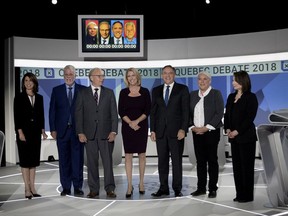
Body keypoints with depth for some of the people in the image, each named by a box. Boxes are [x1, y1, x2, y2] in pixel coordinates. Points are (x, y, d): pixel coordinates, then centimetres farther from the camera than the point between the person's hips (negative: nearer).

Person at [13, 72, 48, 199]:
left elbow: (41, 115, 11)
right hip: (24, 132, -4)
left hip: (36, 132, 4)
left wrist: (42, 130, 3)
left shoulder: (39, 98, 9)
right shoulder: (19, 97, -2)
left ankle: (32, 187, 14)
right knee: (25, 160, 0)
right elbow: (16, 116, -6)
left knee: (34, 160, 7)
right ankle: (27, 189, 5)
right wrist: (20, 132, -14)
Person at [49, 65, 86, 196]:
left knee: (78, 159, 2)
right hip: (62, 130, 1)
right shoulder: (56, 90, 7)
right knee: (64, 160, 6)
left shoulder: (83, 90, 3)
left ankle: (78, 186, 12)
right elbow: (52, 111, 6)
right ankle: (66, 187, 15)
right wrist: (53, 129, 0)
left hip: (78, 130, -1)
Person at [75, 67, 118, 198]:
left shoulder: (109, 93, 8)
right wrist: (80, 132, -5)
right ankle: (94, 189, 16)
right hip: (89, 134, 0)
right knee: (92, 163, 6)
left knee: (108, 161, 1)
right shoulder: (82, 93, 6)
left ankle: (109, 188, 9)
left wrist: (113, 131, -6)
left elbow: (114, 113, 4)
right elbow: (78, 114, 3)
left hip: (106, 133, 0)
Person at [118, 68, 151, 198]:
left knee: (142, 154, 5)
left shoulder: (145, 92, 3)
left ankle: (141, 183, 18)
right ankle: (129, 186, 5)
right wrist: (130, 123, -13)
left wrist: (137, 121, -13)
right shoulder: (123, 92, 5)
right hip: (127, 127, 0)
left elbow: (148, 110, -1)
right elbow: (121, 111, 0)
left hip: (141, 126, 0)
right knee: (128, 155, 0)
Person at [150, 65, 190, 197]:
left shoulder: (182, 89, 3)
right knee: (162, 161, 7)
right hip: (160, 131, 3)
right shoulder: (156, 90, 13)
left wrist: (183, 129, -11)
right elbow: (153, 111, 12)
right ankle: (163, 188, 15)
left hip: (176, 131, -3)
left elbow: (185, 111, -3)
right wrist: (152, 130, 5)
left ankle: (177, 189, 11)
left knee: (177, 161, 2)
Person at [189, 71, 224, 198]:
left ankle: (213, 189, 9)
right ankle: (201, 188, 15)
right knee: (200, 160, 7)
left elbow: (219, 113, -8)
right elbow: (188, 113, 11)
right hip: (197, 132, 4)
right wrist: (192, 126, -4)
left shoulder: (216, 94, -1)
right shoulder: (193, 95, 12)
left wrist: (207, 127, -14)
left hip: (211, 132, -4)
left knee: (212, 160, 1)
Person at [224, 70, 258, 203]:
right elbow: (226, 114, 12)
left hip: (246, 137, -6)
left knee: (247, 166, 0)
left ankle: (247, 195, 9)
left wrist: (237, 131, -17)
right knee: (236, 165, 8)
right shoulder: (231, 97, 13)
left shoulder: (250, 97, -6)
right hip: (233, 137, 6)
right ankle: (239, 194, 17)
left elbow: (250, 117, -13)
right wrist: (227, 129, -4)